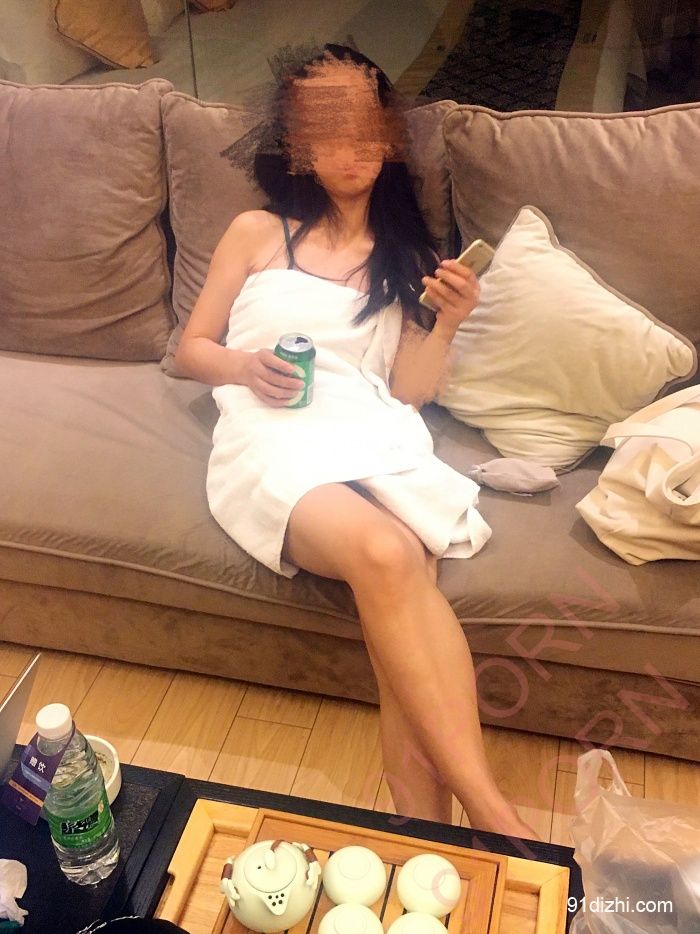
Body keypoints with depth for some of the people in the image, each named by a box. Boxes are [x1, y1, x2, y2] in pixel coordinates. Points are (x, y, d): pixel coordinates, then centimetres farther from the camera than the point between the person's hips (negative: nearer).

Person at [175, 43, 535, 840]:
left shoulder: (409, 260, 25)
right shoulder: (257, 233, 20)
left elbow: (409, 390, 14)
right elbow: (190, 350, 18)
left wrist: (447, 325, -4)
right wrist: (246, 367, -4)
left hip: (377, 435, 3)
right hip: (274, 437, -2)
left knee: (403, 569, -35)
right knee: (386, 557, -35)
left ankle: (427, 823, -37)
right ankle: (497, 820, -35)